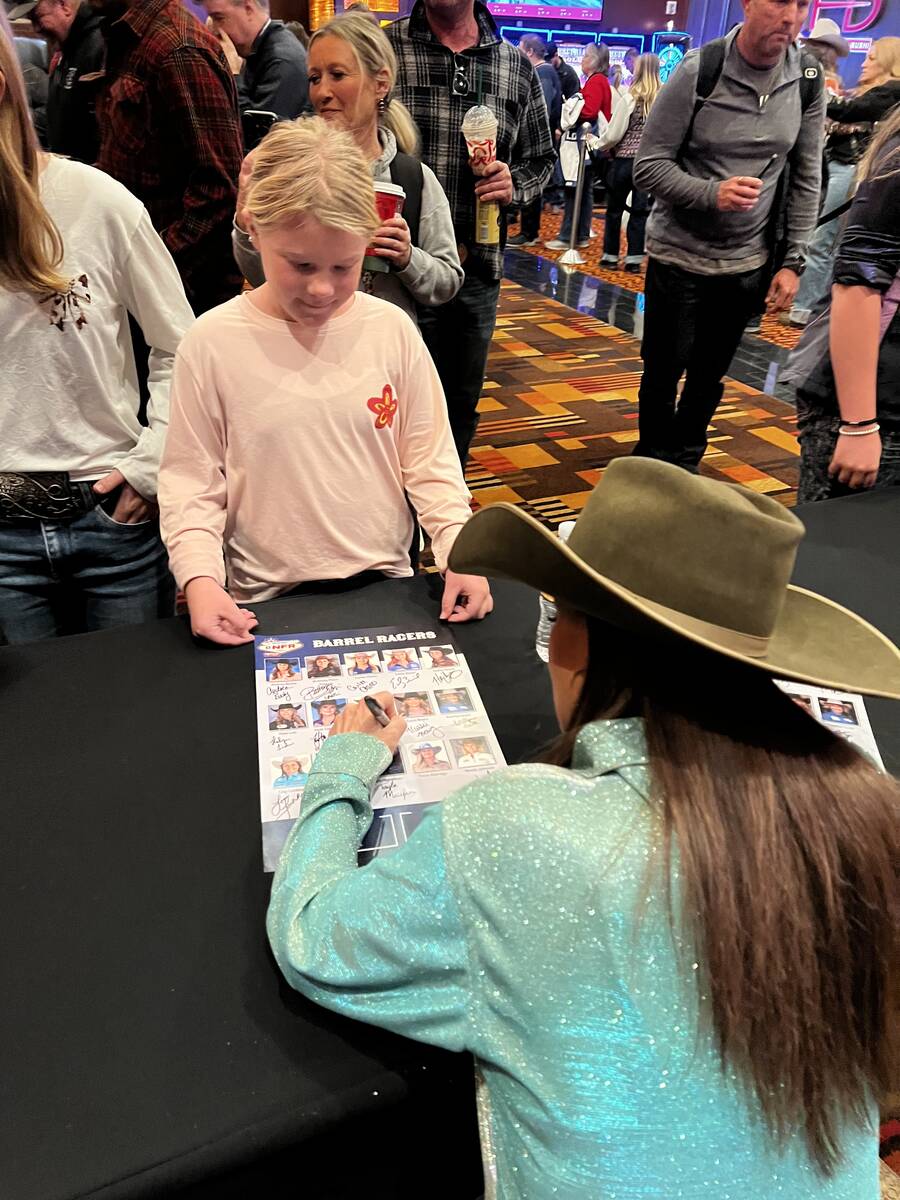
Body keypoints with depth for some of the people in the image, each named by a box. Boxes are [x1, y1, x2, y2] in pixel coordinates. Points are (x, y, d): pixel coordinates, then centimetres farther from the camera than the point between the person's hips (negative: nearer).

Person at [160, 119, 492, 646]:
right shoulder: (212, 344, -6)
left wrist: (459, 550, -8)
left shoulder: (392, 329, -1)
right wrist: (201, 579, -15)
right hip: (265, 606, 0)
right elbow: (191, 483, -1)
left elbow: (430, 462, 4)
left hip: (386, 585, 1)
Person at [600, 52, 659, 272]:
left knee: (614, 209, 9)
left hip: (625, 159, -3)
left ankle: (610, 255, 13)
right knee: (640, 210, 8)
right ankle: (634, 258, 8)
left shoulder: (630, 98, -9)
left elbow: (615, 133, -7)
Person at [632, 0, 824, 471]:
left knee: (709, 378, 13)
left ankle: (684, 468, 30)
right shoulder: (699, 70, -13)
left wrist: (793, 262, -1)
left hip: (747, 263, 3)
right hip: (678, 256, -3)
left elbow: (805, 179, 5)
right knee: (663, 373, 7)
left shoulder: (808, 81, -2)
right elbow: (648, 165, -13)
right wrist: (711, 193, -29)